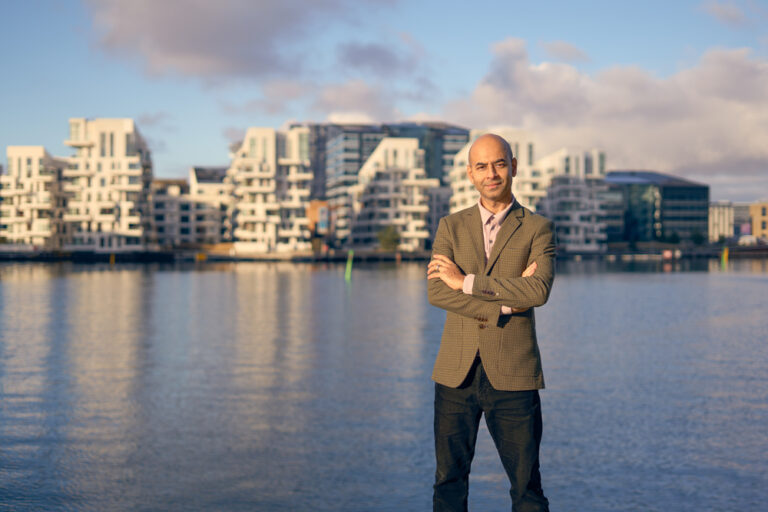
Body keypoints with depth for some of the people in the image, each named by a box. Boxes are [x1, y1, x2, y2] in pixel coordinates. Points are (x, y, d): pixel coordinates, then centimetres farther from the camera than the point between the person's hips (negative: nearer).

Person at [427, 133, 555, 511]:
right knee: (449, 481, 7)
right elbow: (436, 292, -5)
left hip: (512, 377, -2)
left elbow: (539, 290, -15)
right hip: (457, 375, 2)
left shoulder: (538, 229, 3)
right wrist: (503, 302, -14)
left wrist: (467, 282, -12)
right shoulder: (450, 227, 10)